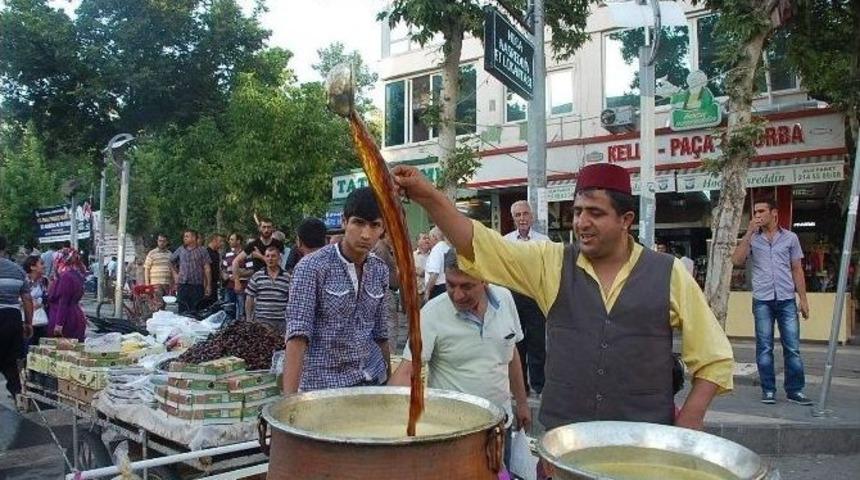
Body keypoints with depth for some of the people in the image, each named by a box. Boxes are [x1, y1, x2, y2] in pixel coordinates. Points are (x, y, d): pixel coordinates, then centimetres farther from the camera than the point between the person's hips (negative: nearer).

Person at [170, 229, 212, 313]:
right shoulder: (180, 250, 9)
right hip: (183, 285, 2)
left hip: (197, 285, -2)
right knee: (182, 310, 2)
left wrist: (208, 285, -6)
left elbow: (207, 269, -1)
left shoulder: (202, 251, 1)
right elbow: (172, 262, 26)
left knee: (196, 310, 1)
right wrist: (175, 274, 14)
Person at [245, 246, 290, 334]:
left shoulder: (287, 278, 4)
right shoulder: (256, 277, 4)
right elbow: (249, 299, 7)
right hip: (260, 322, 0)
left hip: (281, 322, 1)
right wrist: (249, 320, 2)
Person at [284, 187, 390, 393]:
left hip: (372, 379, 5)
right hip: (323, 384, -4)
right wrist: (290, 397, -23)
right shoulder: (312, 267, -12)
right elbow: (297, 334, -16)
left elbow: (380, 332, 11)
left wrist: (389, 379, 11)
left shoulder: (380, 270, 3)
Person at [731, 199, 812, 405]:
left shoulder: (790, 238, 7)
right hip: (762, 301, 0)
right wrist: (749, 232, -12)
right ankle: (768, 390, 12)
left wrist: (803, 299, 4)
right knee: (764, 348, 4)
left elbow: (797, 270, 9)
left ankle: (795, 390, 11)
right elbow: (736, 260, -9)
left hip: (787, 300, 0)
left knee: (792, 347, 1)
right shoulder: (752, 239, 6)